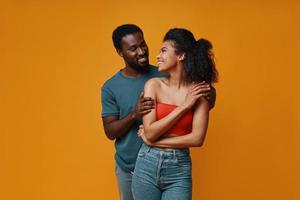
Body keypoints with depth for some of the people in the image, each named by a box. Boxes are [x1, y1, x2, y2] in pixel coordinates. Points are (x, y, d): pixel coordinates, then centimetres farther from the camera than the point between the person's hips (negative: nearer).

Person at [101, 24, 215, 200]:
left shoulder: (164, 76, -6)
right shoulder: (111, 87, -5)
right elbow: (110, 132, -7)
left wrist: (208, 96, -26)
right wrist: (133, 115, -25)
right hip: (128, 168, 1)